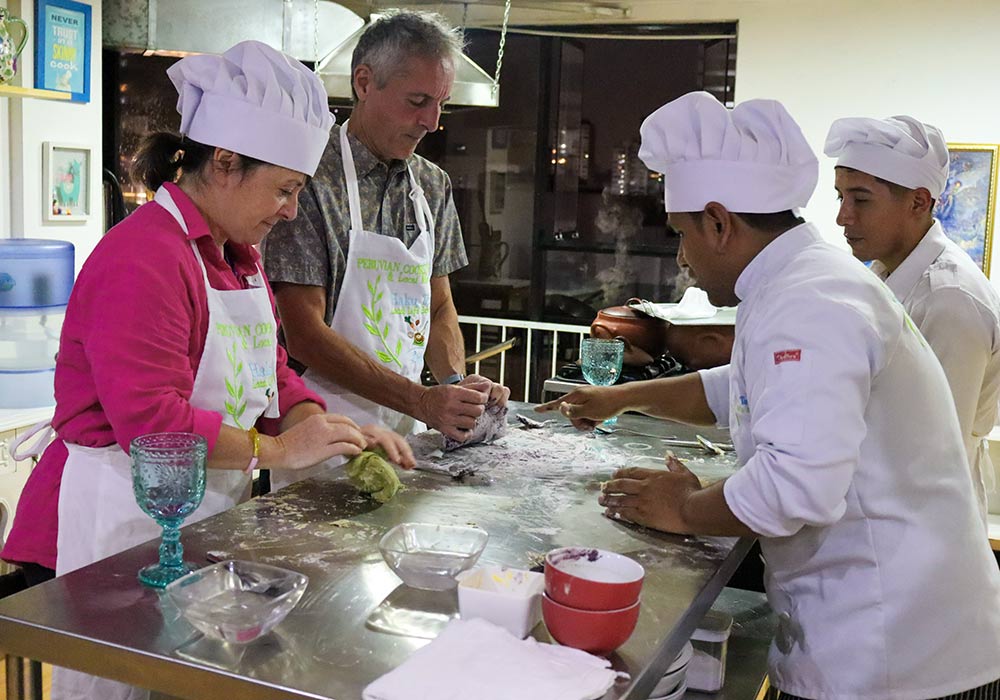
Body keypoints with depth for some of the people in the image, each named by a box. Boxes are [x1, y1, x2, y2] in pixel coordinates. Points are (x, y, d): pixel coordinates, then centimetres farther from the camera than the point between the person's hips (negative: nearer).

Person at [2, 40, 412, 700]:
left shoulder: (239, 254, 14)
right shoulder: (143, 260, -19)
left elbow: (270, 376, 14)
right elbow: (152, 422, -25)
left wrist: (337, 433, -3)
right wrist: (279, 449, -19)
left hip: (207, 517, 9)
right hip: (123, 521, -9)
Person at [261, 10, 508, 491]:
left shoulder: (433, 186, 7)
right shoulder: (314, 180, -14)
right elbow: (305, 334, -18)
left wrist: (455, 384, -6)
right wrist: (420, 400, -22)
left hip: (404, 434, 6)